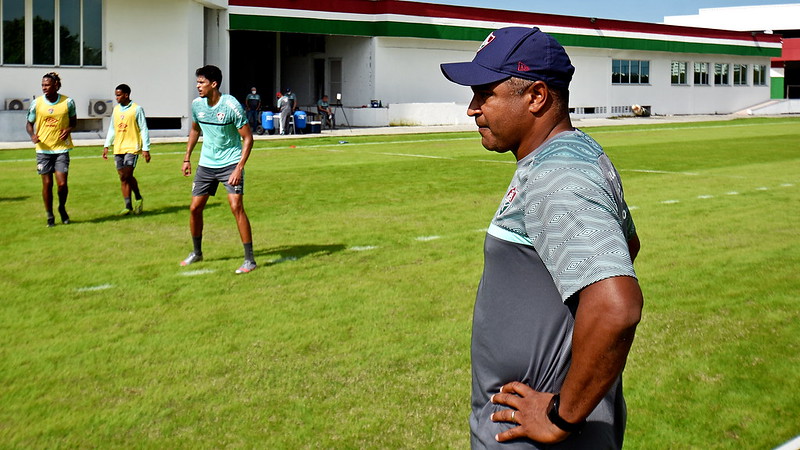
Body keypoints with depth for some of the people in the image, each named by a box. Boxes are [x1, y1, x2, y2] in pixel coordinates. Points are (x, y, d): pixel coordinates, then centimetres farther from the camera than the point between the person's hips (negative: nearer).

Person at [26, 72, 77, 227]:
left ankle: (62, 208, 23)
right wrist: (32, 135, -13)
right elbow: (29, 123, 8)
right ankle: (49, 216, 18)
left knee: (62, 183, -7)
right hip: (43, 149, 1)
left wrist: (69, 129, -9)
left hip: (61, 148, -1)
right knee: (47, 183, 3)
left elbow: (73, 120, 13)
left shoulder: (68, 102, -2)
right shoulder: (36, 103, -1)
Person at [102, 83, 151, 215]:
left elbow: (144, 129, -3)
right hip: (118, 148, 6)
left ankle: (138, 198, 7)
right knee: (122, 177, 3)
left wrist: (146, 149, -7)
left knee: (127, 175, -15)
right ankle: (128, 206, 8)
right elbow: (112, 129, 20)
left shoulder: (137, 109, -3)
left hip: (132, 147, -6)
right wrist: (106, 146, 13)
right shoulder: (116, 109, 13)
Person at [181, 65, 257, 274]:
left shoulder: (231, 105, -18)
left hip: (230, 163, -6)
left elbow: (248, 138, -14)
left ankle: (249, 259, -8)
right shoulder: (197, 104, -1)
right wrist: (187, 158, 16)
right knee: (195, 208, 6)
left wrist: (239, 168, -21)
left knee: (236, 207, -16)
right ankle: (197, 252, 28)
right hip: (206, 164, 6)